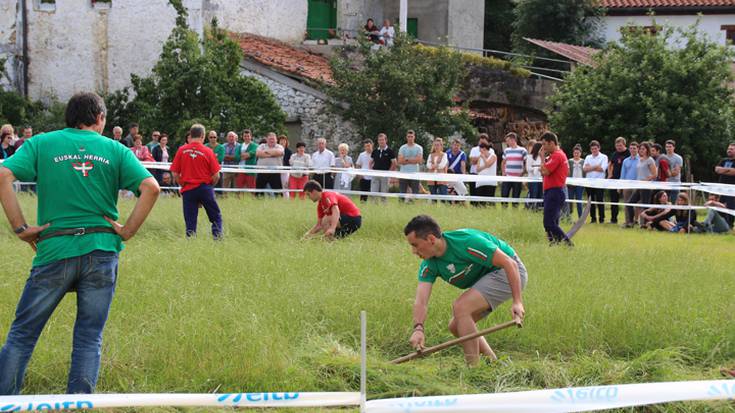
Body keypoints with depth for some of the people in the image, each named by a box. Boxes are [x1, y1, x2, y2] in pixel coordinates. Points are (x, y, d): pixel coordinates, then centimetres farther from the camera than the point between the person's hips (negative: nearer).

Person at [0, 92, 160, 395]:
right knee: (89, 339, 9)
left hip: (54, 250, -1)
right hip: (102, 252, 1)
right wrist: (128, 230, 1)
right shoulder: (114, 150, 8)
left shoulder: (41, 144, 6)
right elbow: (151, 188, -4)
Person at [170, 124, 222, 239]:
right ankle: (218, 236, 0)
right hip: (205, 188, -1)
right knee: (216, 217, 10)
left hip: (188, 190, 1)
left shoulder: (181, 150, -3)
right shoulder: (207, 151, -6)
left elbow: (175, 174, -2)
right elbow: (216, 176, -5)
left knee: (190, 221, 7)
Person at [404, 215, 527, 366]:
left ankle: (474, 368, -17)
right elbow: (421, 300, -18)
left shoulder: (466, 241, -30)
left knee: (460, 307, -23)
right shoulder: (429, 265, -7)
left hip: (508, 273, -9)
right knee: (455, 326, 6)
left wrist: (517, 302, -33)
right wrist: (418, 328, -39)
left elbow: (509, 263, -27)